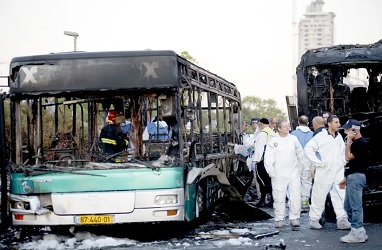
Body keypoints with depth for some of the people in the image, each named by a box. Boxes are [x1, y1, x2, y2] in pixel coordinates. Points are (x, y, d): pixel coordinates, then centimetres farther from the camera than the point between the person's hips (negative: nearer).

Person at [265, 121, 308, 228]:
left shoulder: (293, 139, 9)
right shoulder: (273, 142, 1)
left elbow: (300, 155, 17)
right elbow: (268, 158, -1)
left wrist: (302, 167, 15)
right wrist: (271, 171, -9)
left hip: (293, 173, 2)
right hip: (279, 174, -2)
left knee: (295, 196, -4)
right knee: (279, 198, 1)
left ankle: (294, 217, 5)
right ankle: (279, 219, 11)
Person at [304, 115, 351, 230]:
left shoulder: (339, 137, 12)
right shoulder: (321, 136, -9)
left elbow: (343, 150, 29)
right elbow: (308, 148, -13)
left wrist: (343, 161, 14)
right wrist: (318, 162, -14)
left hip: (338, 172, 6)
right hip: (324, 172, -6)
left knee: (340, 196, 0)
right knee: (319, 196, 2)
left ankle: (342, 220, 1)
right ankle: (314, 219, 14)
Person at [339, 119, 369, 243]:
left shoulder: (361, 143, -14)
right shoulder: (355, 143, 17)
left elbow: (348, 157, -18)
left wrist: (348, 141, -14)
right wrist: (346, 178, 21)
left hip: (356, 177, -11)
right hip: (351, 177, 11)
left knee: (355, 206, -7)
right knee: (348, 206, 13)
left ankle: (357, 234, -3)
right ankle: (359, 232, 18)